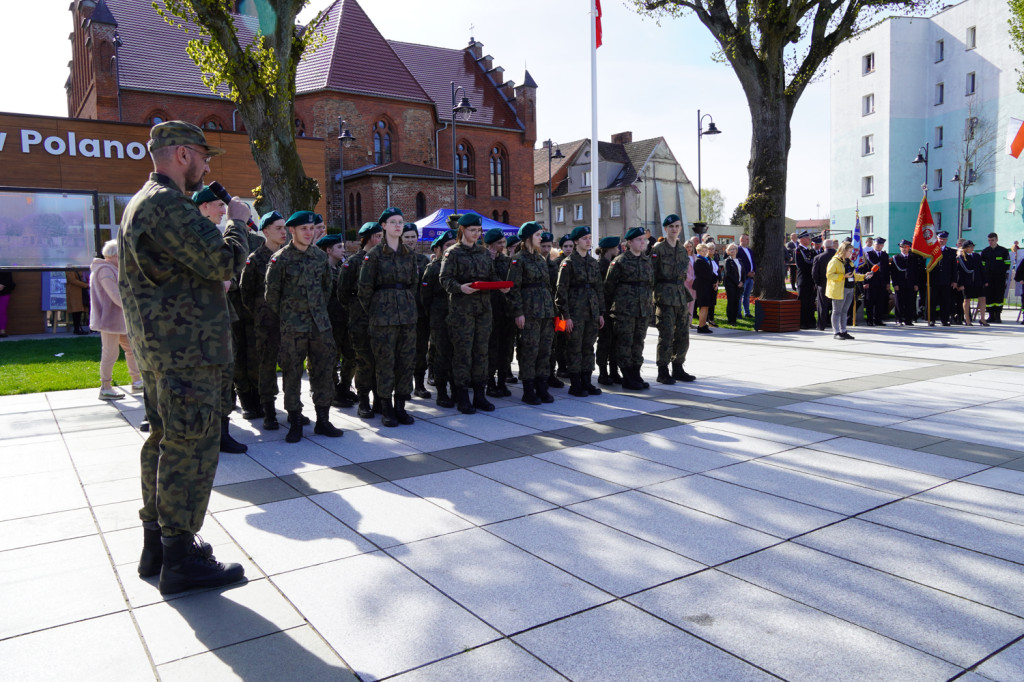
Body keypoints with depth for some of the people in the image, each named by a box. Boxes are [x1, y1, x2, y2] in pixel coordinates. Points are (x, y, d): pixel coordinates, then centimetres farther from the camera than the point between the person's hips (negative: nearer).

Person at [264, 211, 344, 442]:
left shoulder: (320, 256, 9)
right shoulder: (280, 258, -4)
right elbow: (272, 293, 1)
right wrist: (283, 316, 5)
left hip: (320, 323, 4)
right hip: (293, 326, -4)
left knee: (324, 370, 5)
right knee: (292, 373, 1)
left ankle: (323, 420, 15)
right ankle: (295, 422, 11)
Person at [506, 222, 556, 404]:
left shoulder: (542, 259, 17)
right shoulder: (518, 259, -6)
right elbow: (514, 288, -11)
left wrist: (552, 309, 17)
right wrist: (518, 312, -16)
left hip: (546, 310, 7)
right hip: (529, 310, -7)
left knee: (545, 348, 8)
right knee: (529, 349, -4)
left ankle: (542, 387, 16)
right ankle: (528, 391, 4)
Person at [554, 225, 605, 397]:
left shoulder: (594, 263, 12)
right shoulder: (568, 263, -6)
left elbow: (599, 289, 15)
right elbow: (561, 290, -10)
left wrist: (601, 313, 10)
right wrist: (566, 315, -14)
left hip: (592, 311, 6)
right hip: (575, 311, -6)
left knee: (588, 347, 9)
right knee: (574, 348, -1)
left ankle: (586, 382, 18)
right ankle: (575, 384, 7)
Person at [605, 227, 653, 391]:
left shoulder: (647, 260, 12)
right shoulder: (620, 261, -5)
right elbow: (609, 285, -3)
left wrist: (650, 302, 14)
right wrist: (611, 305, 0)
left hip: (644, 308, 6)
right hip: (625, 308, -6)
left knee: (638, 341, 10)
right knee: (625, 342, -2)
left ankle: (636, 375, 18)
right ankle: (627, 378, 4)